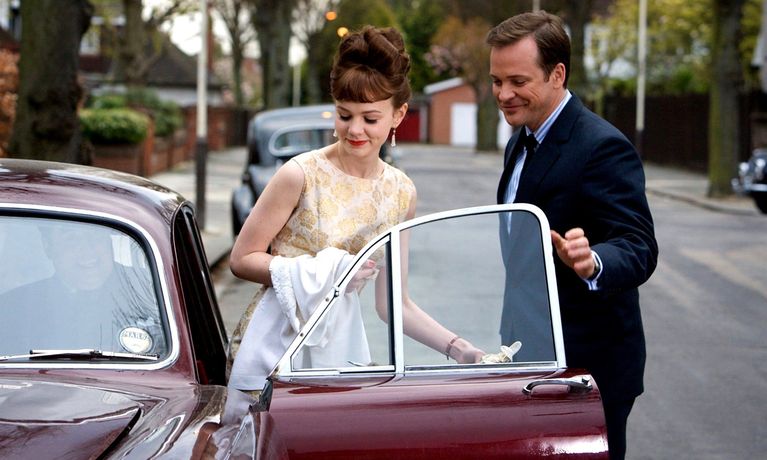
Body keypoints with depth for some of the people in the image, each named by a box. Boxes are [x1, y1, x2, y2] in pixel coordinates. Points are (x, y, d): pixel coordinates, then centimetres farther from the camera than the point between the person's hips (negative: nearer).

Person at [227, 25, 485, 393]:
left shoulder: (402, 193, 3)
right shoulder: (301, 175, -11)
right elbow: (241, 259, -7)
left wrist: (457, 348, -2)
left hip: (339, 354, 4)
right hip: (275, 350, -3)